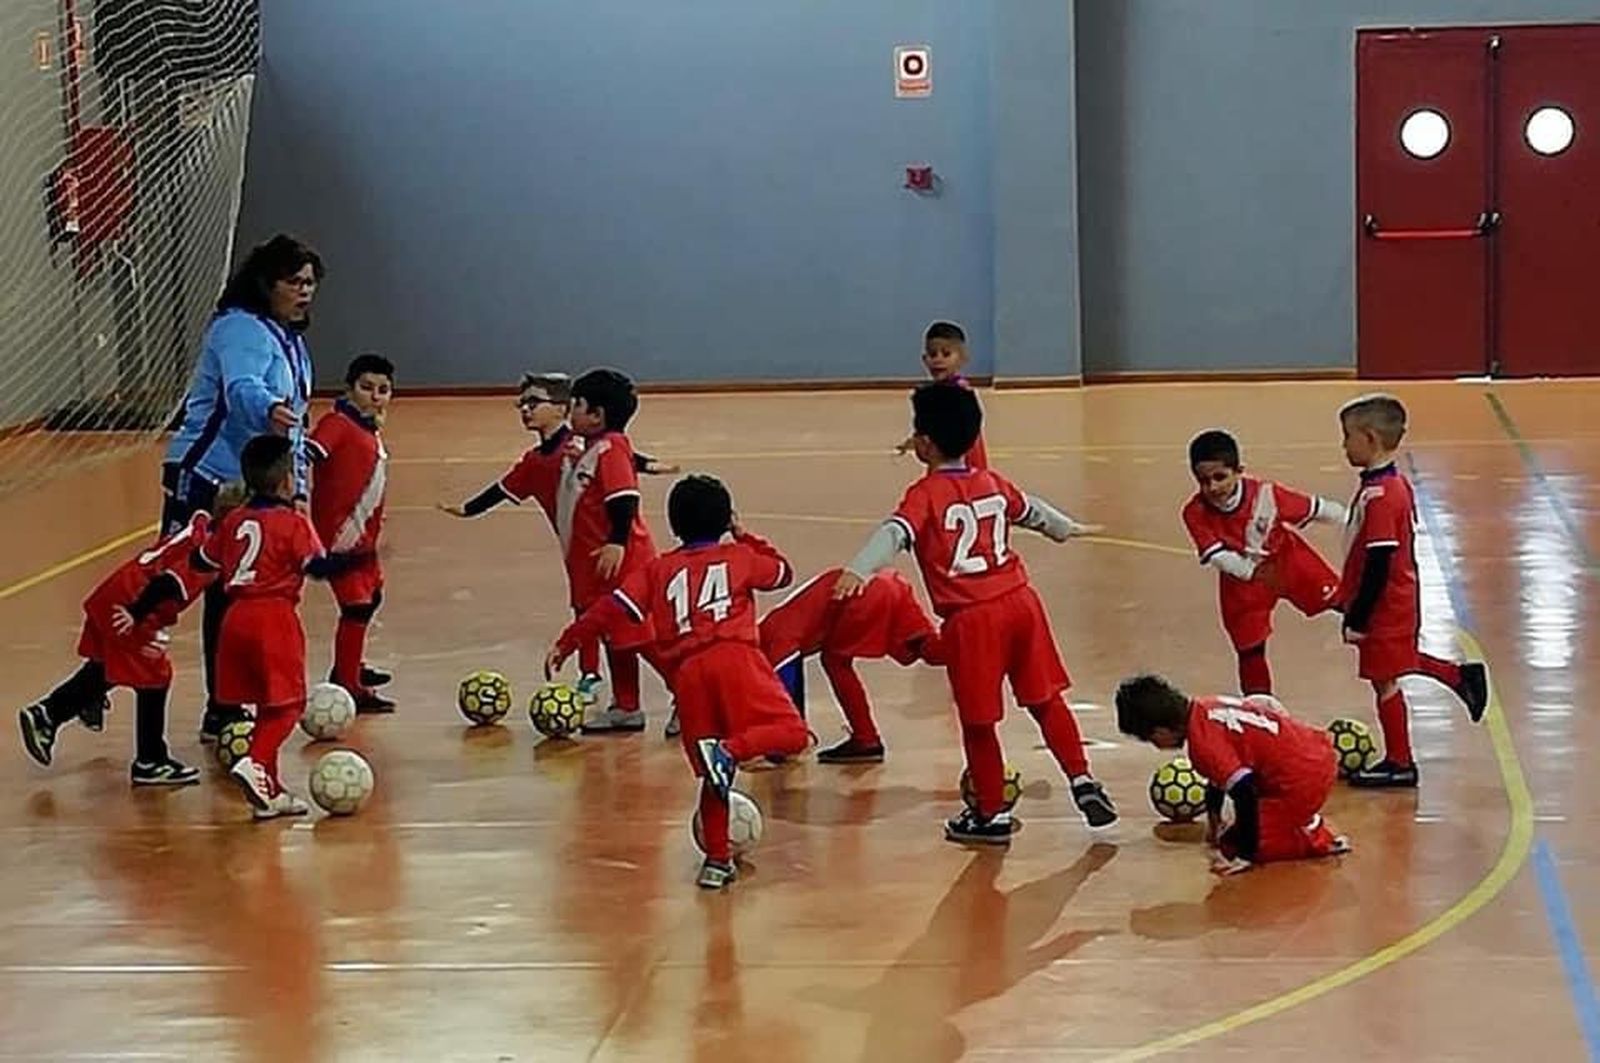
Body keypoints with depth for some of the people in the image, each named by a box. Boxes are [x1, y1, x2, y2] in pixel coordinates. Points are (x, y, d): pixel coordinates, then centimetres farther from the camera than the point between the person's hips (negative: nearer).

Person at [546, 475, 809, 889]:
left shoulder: (658, 569, 21)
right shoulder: (740, 556, 19)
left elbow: (614, 607, 9)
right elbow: (782, 572, 37)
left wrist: (566, 643, 13)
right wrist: (745, 538, 47)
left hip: (686, 672, 3)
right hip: (734, 657, -3)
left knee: (714, 776, 13)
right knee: (790, 732, -7)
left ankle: (717, 859, 9)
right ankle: (730, 749, -33)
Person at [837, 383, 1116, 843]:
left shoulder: (926, 494, -7)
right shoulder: (993, 483, 13)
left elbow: (896, 532, -25)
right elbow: (1032, 511, 32)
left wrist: (858, 570, -40)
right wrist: (1066, 528, 53)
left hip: (971, 619, -5)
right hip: (1021, 601, 5)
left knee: (978, 720, 7)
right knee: (1046, 700, 18)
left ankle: (992, 815, 15)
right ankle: (1083, 782, 17)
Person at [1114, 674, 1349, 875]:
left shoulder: (1202, 742, -20)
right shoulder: (1206, 706, 9)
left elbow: (1244, 792, -26)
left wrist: (1245, 855, -17)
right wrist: (1213, 817, 35)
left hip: (1302, 781, -10)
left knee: (1233, 847, -4)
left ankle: (1314, 839, -4)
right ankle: (1306, 822, 17)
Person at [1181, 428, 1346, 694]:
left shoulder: (1265, 494, -30)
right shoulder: (1195, 513, -28)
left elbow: (1314, 508, -18)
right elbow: (1216, 554, -33)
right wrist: (1253, 572, -48)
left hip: (1286, 556, -1)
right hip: (1242, 577, 1)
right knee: (1250, 650, 6)